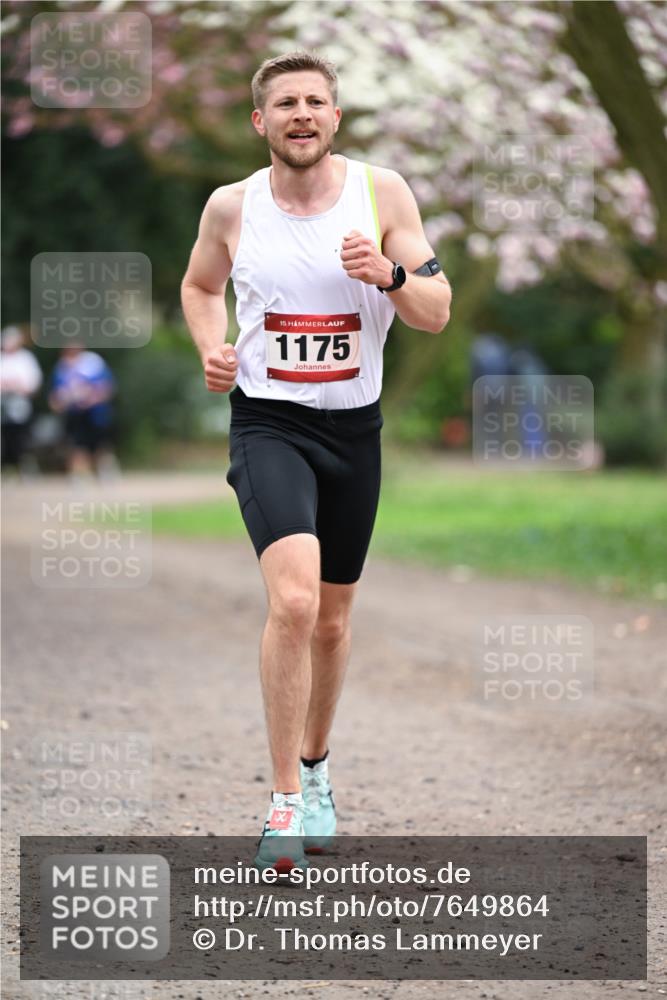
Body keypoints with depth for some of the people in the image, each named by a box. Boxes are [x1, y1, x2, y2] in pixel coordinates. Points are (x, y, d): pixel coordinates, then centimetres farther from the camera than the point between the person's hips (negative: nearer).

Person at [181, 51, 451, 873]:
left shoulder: (382, 193, -3)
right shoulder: (231, 207, -2)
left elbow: (438, 313, -3)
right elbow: (199, 286, 18)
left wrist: (389, 275, -23)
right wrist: (212, 349, -1)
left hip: (353, 427, 2)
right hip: (267, 424, -2)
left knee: (331, 620, 15)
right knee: (293, 600, -23)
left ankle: (314, 762, 40)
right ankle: (286, 801, -16)